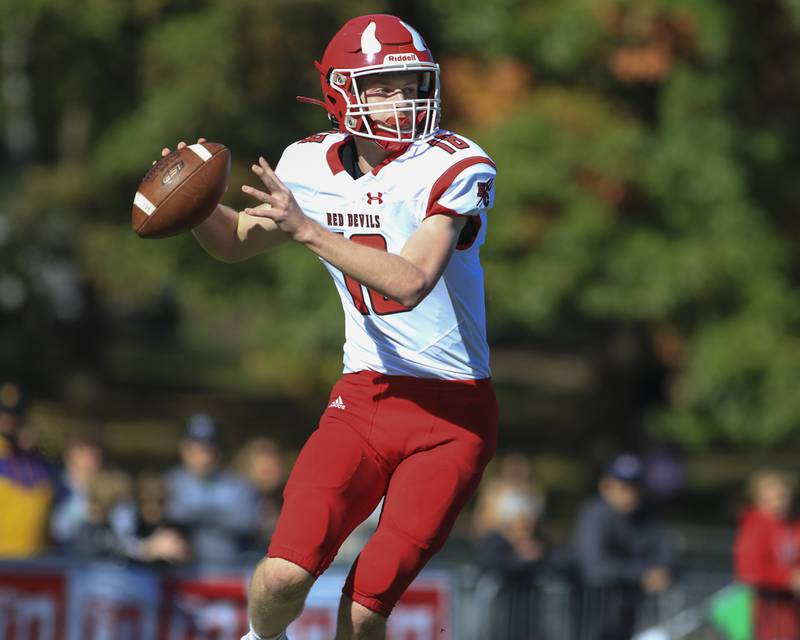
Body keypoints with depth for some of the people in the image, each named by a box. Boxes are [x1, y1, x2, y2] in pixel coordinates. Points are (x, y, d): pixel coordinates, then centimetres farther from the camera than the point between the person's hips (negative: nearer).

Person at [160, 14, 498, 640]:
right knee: (284, 574, -14)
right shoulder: (313, 166, 2)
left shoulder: (455, 168, -13)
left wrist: (307, 229, -29)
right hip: (364, 397, 3)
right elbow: (238, 241, 19)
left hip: (453, 416, -3)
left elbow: (410, 283, -26)